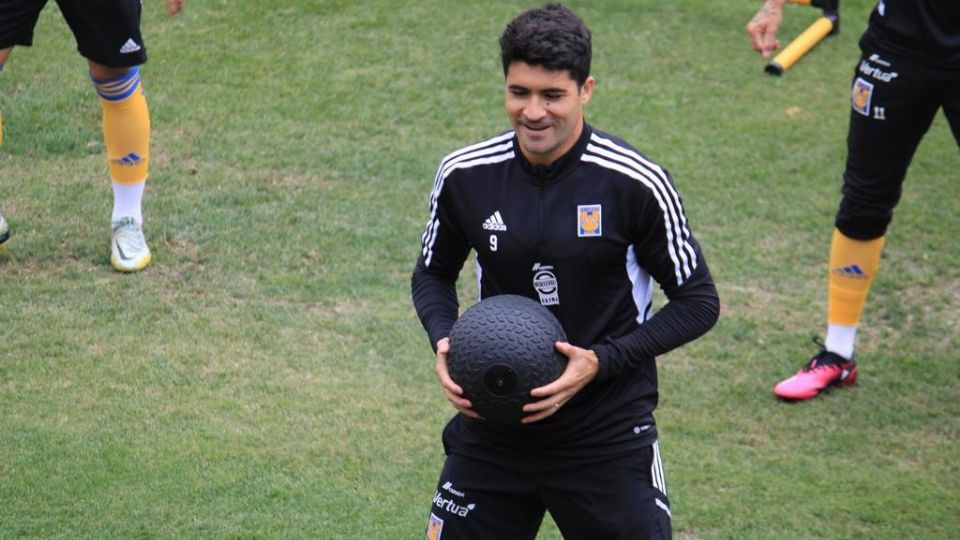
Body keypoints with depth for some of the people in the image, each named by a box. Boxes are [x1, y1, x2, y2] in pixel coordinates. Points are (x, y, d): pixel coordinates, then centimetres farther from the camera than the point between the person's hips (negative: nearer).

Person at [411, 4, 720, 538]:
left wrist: (602, 361, -19)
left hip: (608, 437, -3)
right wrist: (443, 341, -8)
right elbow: (434, 273, 12)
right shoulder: (464, 175, -5)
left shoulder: (636, 183, -14)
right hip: (491, 427, 3)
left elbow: (699, 302, -7)